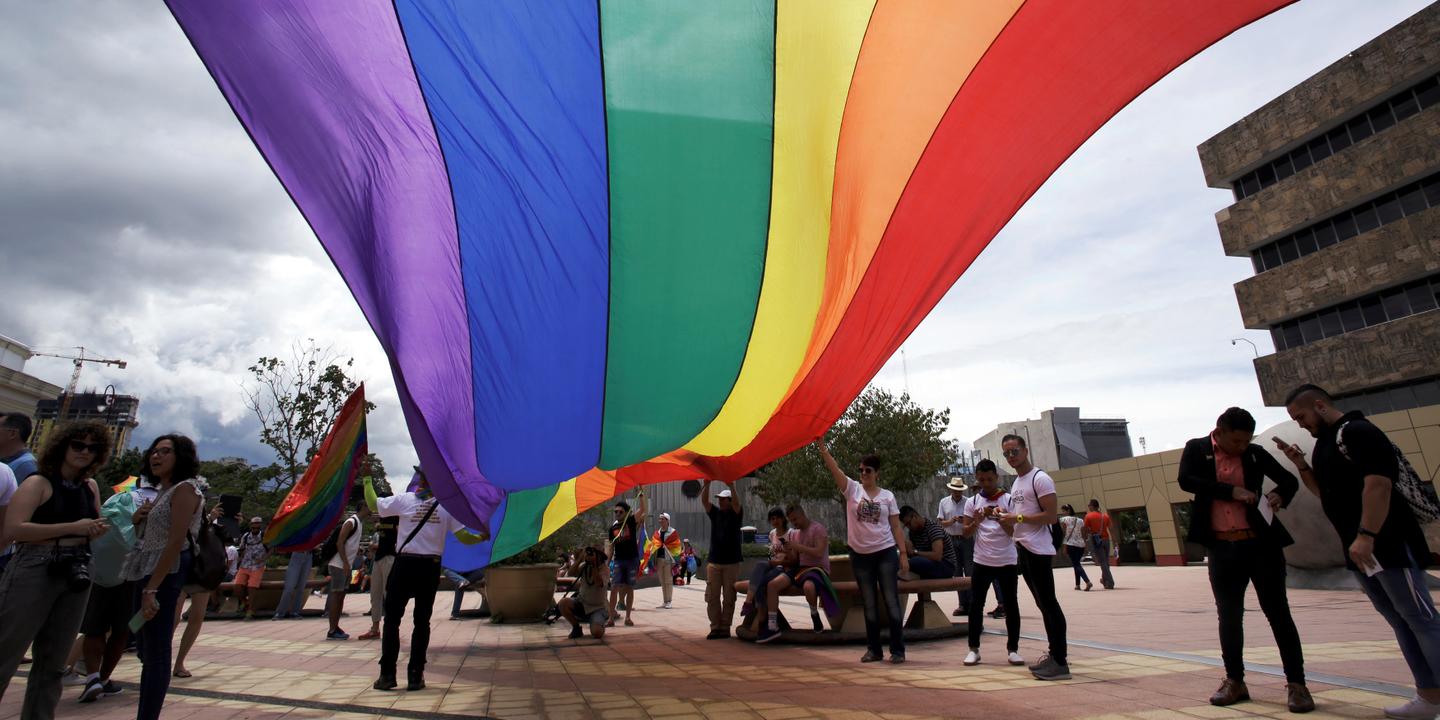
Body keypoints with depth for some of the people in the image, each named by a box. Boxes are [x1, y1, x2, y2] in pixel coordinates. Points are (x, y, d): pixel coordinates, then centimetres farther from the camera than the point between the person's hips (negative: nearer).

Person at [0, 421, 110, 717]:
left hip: (76, 574, 6)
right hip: (34, 571, -6)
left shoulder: (91, 487, 12)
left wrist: (97, 529, 1)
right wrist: (72, 527, -19)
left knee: (53, 660, 14)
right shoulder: (38, 482, -6)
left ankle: (38, 715, 25)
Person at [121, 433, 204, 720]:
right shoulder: (162, 492, 19)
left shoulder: (184, 489, -9)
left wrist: (151, 589, -21)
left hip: (164, 576, -9)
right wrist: (137, 518, 3)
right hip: (146, 574, 9)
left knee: (156, 654, -7)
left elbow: (176, 541, -17)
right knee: (146, 650, 15)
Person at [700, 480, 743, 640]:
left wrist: (731, 485, -31)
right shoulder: (715, 513, 10)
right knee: (712, 597, 1)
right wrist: (707, 484, -20)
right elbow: (704, 501, -5)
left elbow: (737, 503, -20)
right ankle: (715, 627, 8)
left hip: (731, 562, -3)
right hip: (713, 562, 3)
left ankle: (725, 628, 9)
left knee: (729, 598, 1)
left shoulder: (736, 514, 1)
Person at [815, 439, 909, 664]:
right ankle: (874, 649, 19)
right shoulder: (852, 489, 0)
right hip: (860, 555, 1)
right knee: (869, 605, 10)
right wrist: (822, 447, -26)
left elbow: (896, 527, 2)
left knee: (891, 602, 2)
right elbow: (834, 469, -14)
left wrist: (903, 554, -3)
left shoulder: (887, 496, 1)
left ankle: (897, 650, 10)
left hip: (886, 553, -1)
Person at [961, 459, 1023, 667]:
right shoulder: (972, 502, 4)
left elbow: (1014, 531, -4)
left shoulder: (1009, 500, 0)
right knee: (976, 605, 1)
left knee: (1011, 605, 5)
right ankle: (973, 649, 10)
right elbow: (965, 532, 2)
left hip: (1007, 561, -1)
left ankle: (1013, 649, 17)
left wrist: (1001, 519, -21)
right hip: (982, 562, 1)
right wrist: (977, 521, -16)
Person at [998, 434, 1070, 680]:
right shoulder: (1015, 483, 17)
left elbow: (1051, 516, -18)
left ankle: (1060, 662, -3)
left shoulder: (1040, 479, -11)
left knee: (1048, 603, -7)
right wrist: (1007, 517, 8)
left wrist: (1018, 518, -19)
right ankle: (1054, 654, 22)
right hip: (1023, 549, 10)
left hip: (1038, 550, -10)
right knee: (1043, 604, 14)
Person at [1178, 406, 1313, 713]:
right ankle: (1234, 681, 20)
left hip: (1261, 543, 0)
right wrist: (1231, 491, -20)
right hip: (1221, 548, 0)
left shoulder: (1255, 453, 5)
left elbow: (1290, 480, 13)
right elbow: (1186, 480, -13)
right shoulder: (1197, 449, 2)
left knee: (1277, 612, 2)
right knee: (1229, 615, 8)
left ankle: (1296, 683, 12)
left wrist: (1280, 494, -9)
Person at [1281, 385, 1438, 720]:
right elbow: (1324, 492, 24)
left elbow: (1378, 483, -22)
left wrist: (1366, 535, -28)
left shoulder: (1356, 431, -12)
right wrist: (1301, 464, 7)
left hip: (1387, 543, -9)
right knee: (1400, 620, 12)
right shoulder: (1326, 443, 16)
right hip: (1361, 549, 10)